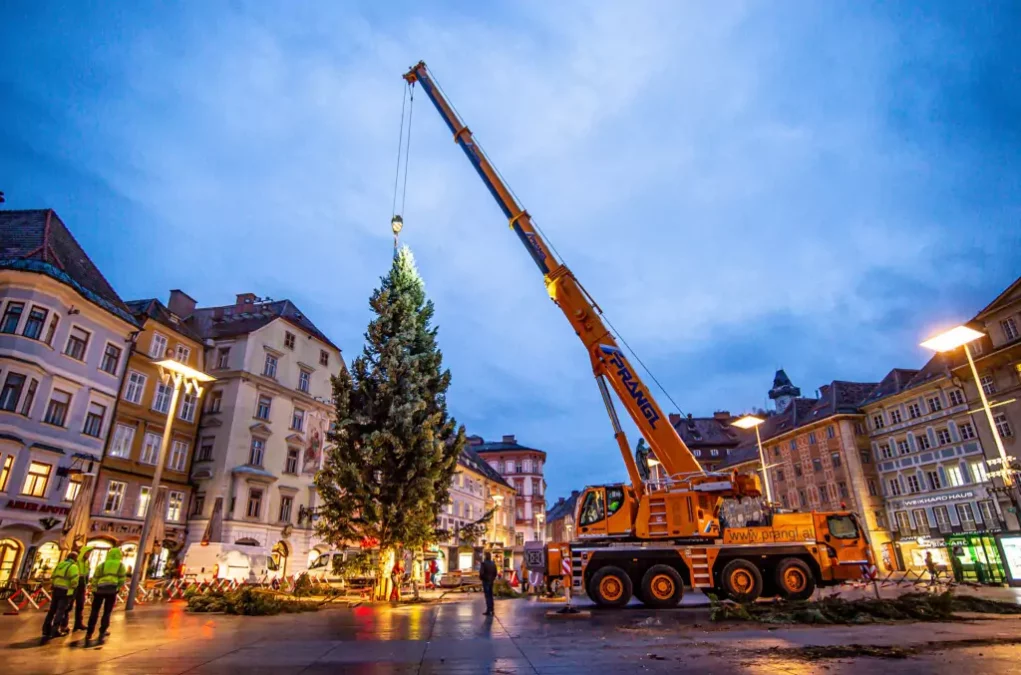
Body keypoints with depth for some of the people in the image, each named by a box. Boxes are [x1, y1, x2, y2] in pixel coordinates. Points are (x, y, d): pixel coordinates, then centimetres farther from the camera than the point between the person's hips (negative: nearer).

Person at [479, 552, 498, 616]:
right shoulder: (493, 564, 5)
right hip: (491, 581, 6)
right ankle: (491, 610, 19)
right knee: (490, 595, 15)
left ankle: (489, 610, -4)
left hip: (485, 581, -6)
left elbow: (481, 572, -18)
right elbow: (495, 573, 8)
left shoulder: (484, 563, -15)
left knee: (487, 596, -3)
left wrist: (481, 577, 0)